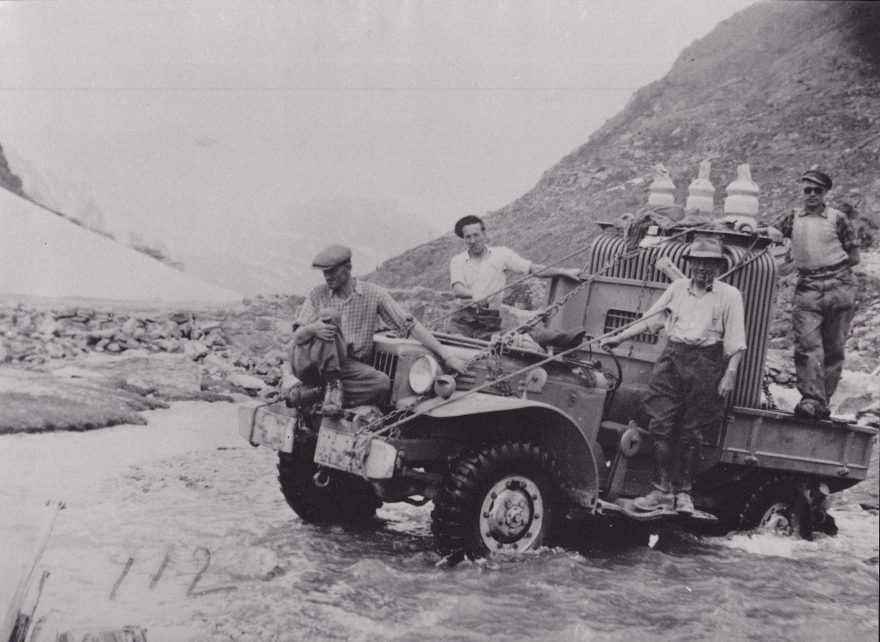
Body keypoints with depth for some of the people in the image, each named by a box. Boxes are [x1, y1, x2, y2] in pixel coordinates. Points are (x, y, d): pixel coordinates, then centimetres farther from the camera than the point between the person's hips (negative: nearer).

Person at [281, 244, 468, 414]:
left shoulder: (374, 294, 1)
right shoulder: (318, 295, 3)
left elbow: (410, 324, -3)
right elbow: (297, 337, -3)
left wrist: (446, 356, -10)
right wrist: (314, 328, -29)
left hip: (345, 366, 2)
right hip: (309, 362, -1)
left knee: (381, 383, -28)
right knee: (328, 317, -27)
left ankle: (308, 390, -24)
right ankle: (333, 387, -25)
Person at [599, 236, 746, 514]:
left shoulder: (729, 295, 3)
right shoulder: (678, 287, 14)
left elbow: (736, 343, 0)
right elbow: (651, 320, 19)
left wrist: (729, 375, -9)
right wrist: (619, 337, 14)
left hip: (705, 365, -3)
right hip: (672, 358, 3)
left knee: (690, 432, 0)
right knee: (661, 426, -3)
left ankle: (684, 492, 11)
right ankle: (662, 490, 1)